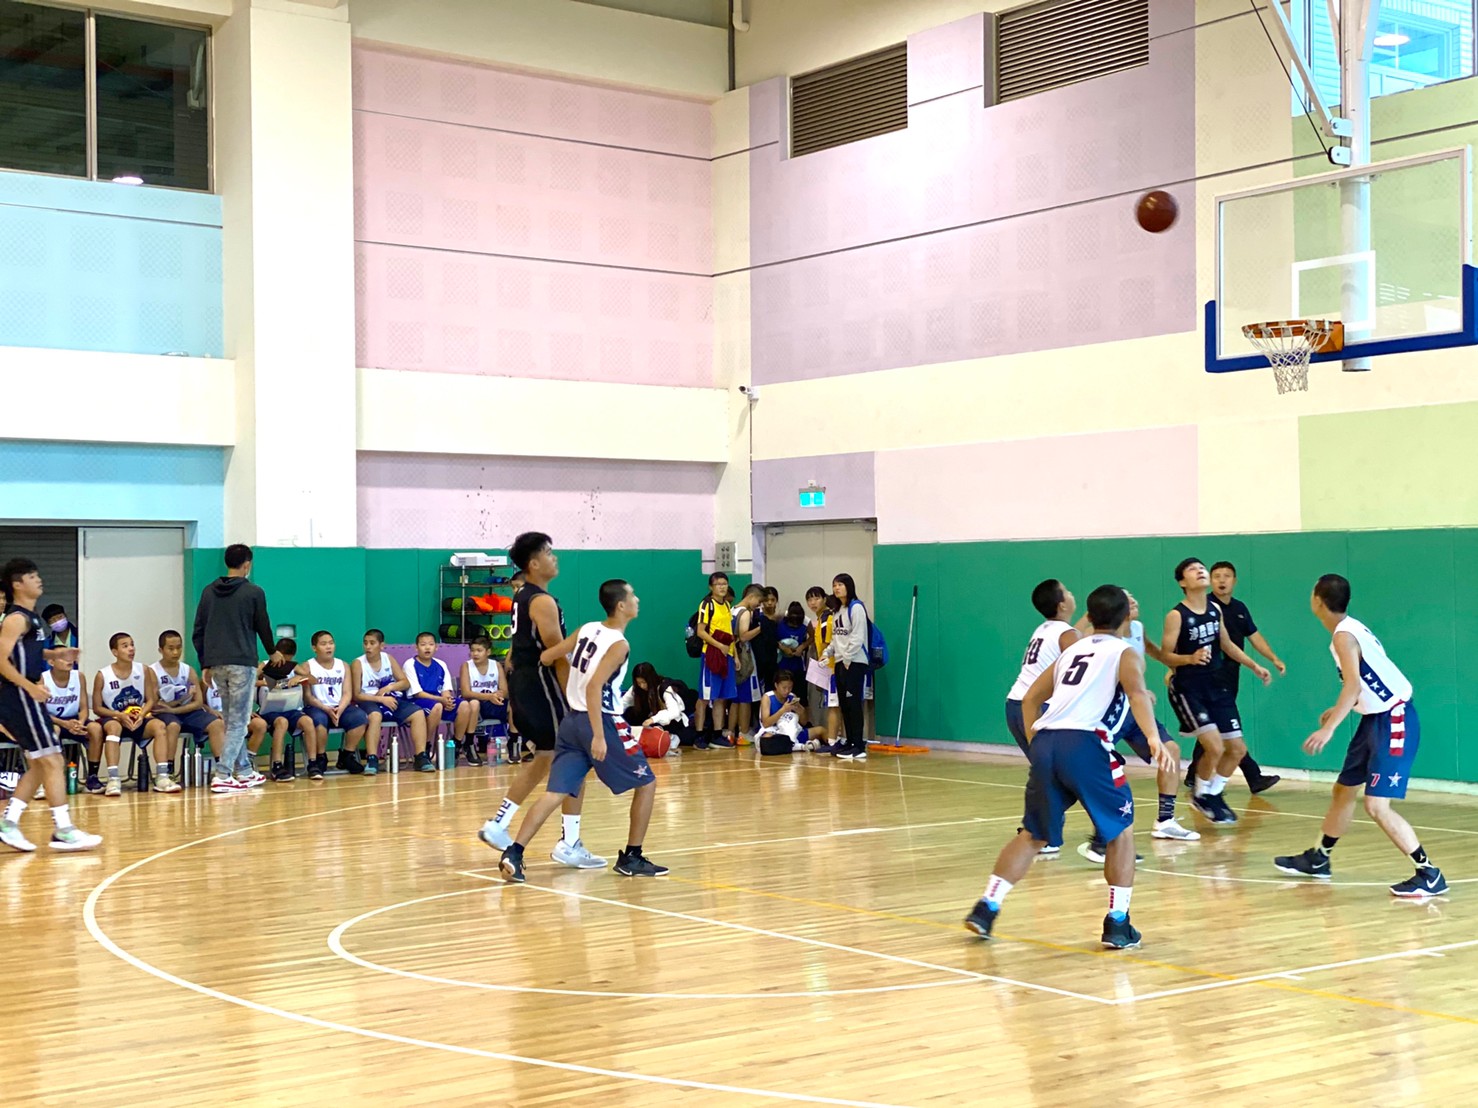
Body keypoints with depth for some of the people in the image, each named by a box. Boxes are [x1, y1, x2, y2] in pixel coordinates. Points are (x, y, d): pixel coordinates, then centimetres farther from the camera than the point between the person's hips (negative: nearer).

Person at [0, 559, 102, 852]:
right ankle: (63, 831, -8)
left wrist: (51, 654, 14)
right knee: (53, 761, -9)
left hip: (27, 699, 10)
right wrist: (29, 686, -29)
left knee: (39, 765, 14)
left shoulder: (29, 617, 15)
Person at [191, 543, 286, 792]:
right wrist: (273, 652, 23)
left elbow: (197, 631, 10)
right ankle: (222, 775, -13)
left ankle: (243, 771, 21)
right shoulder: (254, 593, -3)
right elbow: (263, 627, 5)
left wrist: (205, 664, 16)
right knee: (238, 721, -4)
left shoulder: (209, 592, 10)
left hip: (216, 663, 5)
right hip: (242, 663, -5)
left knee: (232, 719, 15)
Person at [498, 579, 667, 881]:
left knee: (556, 793, 2)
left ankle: (513, 853, -11)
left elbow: (546, 657, 13)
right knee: (646, 784, 10)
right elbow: (593, 687, -23)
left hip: (573, 720, 7)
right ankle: (632, 859, 12)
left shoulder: (587, 630, 8)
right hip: (602, 722, -7)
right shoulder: (619, 645, -13)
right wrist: (599, 736, -26)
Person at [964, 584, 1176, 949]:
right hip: (1084, 744, -5)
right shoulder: (1125, 653, 11)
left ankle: (986, 907, 7)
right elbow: (1137, 693, -10)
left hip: (1044, 743, 5)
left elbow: (1031, 698, 30)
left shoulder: (1072, 651, 29)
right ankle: (1117, 923, 8)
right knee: (1121, 829, 12)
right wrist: (1153, 738, -24)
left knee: (1033, 834, 17)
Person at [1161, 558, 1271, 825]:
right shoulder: (1177, 615, -14)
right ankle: (1200, 795, 8)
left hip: (1216, 686, 7)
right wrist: (1190, 658, -32)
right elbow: (1165, 655, -14)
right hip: (1187, 689, -7)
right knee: (1215, 747, -18)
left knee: (1237, 748, 8)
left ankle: (1213, 794, 29)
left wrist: (1254, 666, 13)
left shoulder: (1215, 609, 5)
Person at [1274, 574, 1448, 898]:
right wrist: (1339, 710, 32)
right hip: (1377, 718, 10)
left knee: (1376, 805, -14)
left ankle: (1430, 876, -9)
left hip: (1394, 720, -10)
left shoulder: (1344, 635, -18)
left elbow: (1353, 685, -30)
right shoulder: (1350, 628, 11)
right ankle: (1318, 859, 34)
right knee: (1344, 790, 20)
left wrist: (1328, 729, -35)